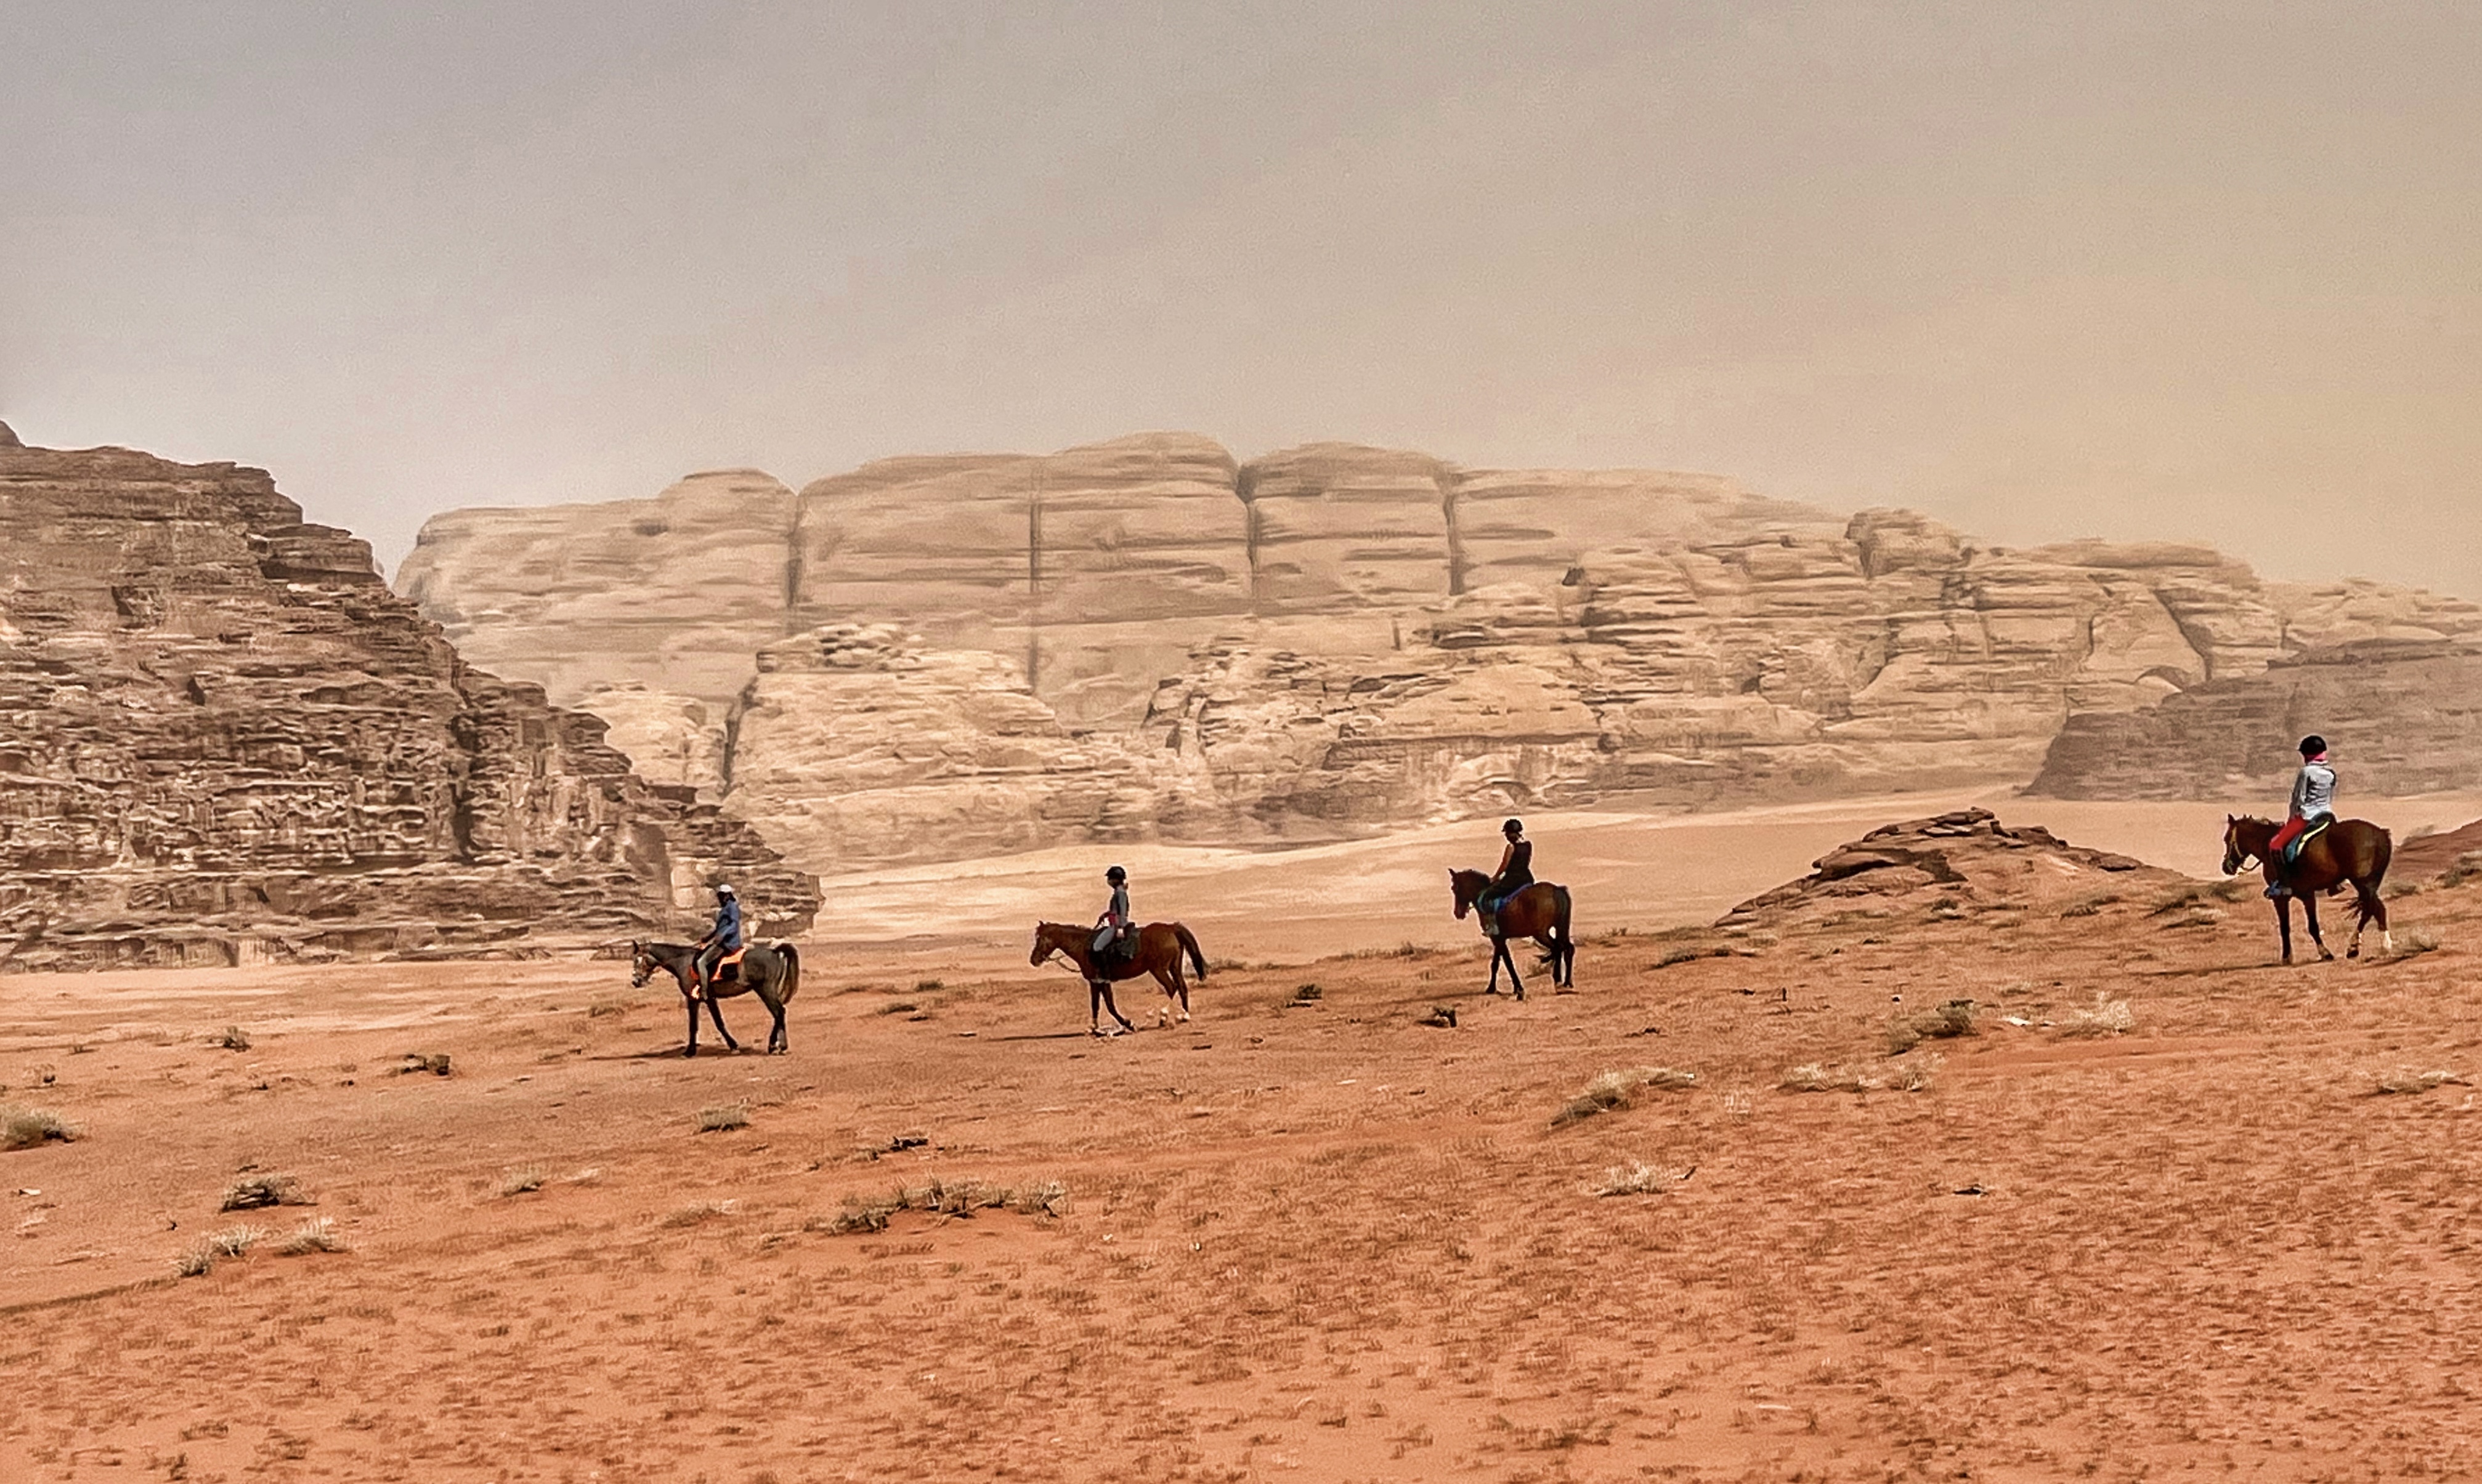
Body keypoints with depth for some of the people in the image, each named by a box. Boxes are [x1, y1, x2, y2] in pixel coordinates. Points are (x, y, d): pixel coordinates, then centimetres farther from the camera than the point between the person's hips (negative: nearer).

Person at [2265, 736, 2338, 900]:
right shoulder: (2331, 772, 8)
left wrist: (2292, 817, 5)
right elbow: (2331, 798, 15)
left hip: (2307, 816, -8)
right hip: (2327, 815, 8)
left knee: (2275, 845, -5)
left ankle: (2285, 884, -12)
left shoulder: (2307, 771, -14)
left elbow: (2298, 797, -9)